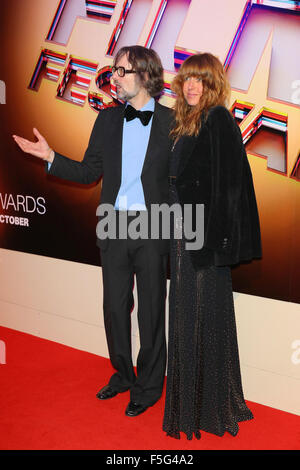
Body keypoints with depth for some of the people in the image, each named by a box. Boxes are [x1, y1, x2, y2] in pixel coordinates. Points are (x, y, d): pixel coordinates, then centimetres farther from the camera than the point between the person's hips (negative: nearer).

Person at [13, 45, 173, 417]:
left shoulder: (172, 121, -3)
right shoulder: (107, 119, 8)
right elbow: (89, 172, 10)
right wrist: (50, 156, -2)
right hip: (114, 228, 4)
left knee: (151, 310, 7)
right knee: (115, 306, 13)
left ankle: (148, 386, 26)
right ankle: (123, 374, 36)